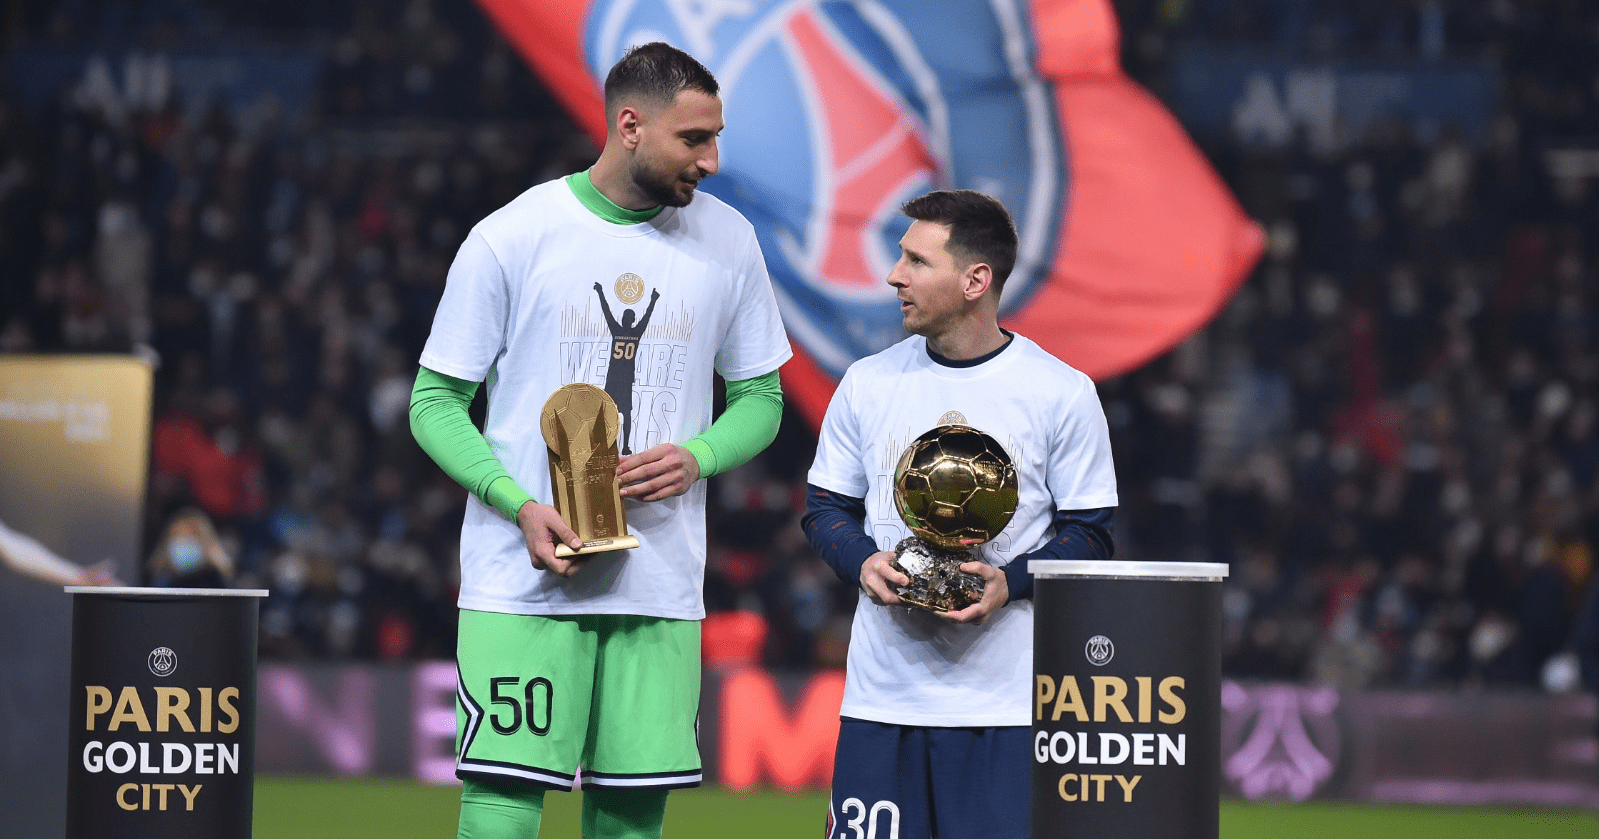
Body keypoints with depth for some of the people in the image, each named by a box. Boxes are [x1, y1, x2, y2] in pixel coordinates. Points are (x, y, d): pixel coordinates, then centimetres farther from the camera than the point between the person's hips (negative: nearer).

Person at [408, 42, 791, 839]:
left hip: (661, 588, 4)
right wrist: (520, 506, -15)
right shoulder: (509, 238, -4)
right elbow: (435, 405, 0)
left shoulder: (727, 241, 7)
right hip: (522, 585, -3)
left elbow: (760, 399, 15)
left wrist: (696, 457, -7)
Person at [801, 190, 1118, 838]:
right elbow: (825, 506, 16)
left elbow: (1091, 534, 2)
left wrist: (1009, 581, -15)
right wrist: (863, 562, -6)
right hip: (884, 688, 3)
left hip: (1007, 699, -3)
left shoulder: (1062, 394, -1)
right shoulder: (867, 383, 9)